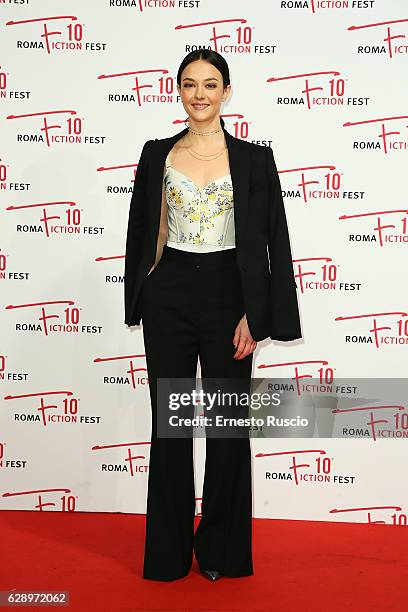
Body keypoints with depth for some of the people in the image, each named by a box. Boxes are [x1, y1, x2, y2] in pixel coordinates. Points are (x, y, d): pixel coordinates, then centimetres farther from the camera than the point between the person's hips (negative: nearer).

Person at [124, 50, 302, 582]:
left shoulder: (254, 159, 0)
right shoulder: (158, 154, 7)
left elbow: (273, 242, -3)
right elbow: (145, 233, 11)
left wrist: (256, 316, -10)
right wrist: (141, 299, 8)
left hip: (227, 295, -1)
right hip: (169, 296, 2)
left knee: (228, 424, 6)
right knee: (169, 423, 8)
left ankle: (222, 548, 26)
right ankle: (170, 550, 25)